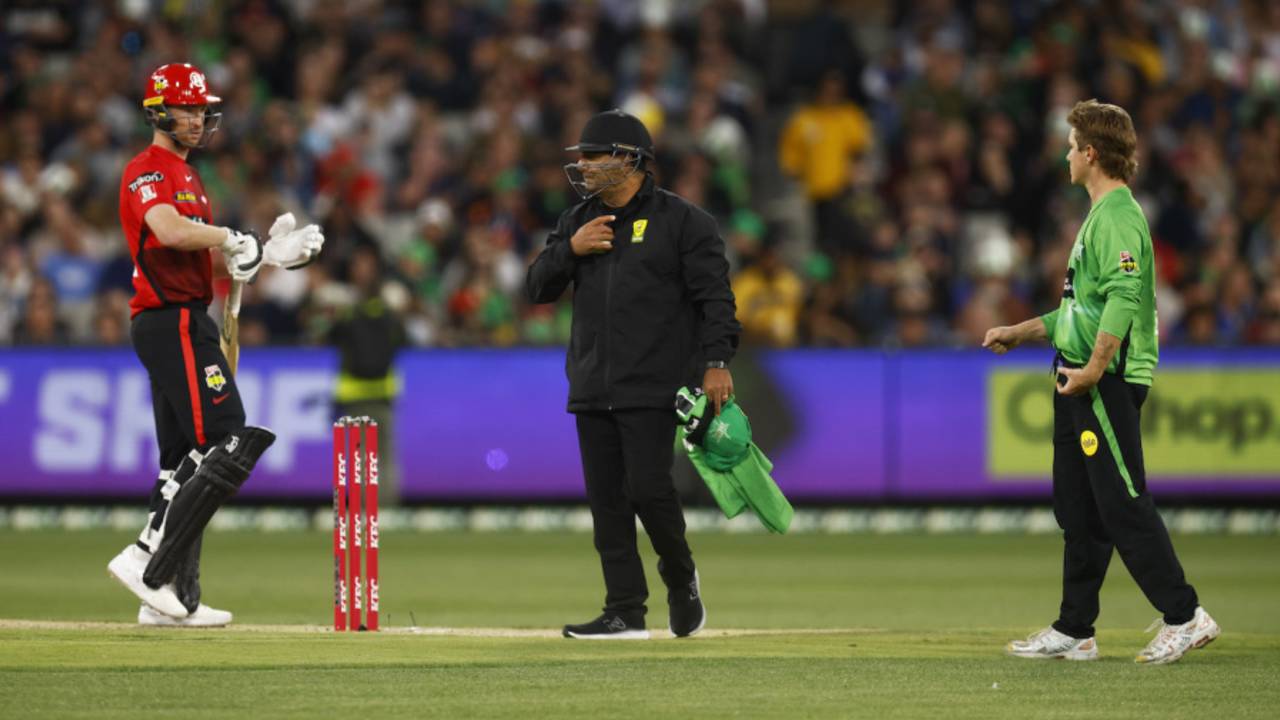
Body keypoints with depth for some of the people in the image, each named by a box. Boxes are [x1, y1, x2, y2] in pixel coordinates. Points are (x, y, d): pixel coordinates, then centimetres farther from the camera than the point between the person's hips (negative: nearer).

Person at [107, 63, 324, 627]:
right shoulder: (147, 171, -9)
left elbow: (209, 258, 21)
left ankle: (173, 598, 10)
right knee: (228, 447, -16)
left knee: (187, 462, 10)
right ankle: (149, 564, -19)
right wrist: (231, 237, -17)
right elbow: (170, 232, -29)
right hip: (172, 322, -11)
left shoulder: (186, 177, 24)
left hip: (188, 322, 11)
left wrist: (270, 253, 7)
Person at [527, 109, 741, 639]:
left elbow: (714, 295, -6)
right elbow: (537, 287, 14)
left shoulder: (681, 220, -2)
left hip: (651, 389, -6)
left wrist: (716, 361, -16)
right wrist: (570, 249, -4)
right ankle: (625, 612, 5)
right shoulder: (578, 222, 16)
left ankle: (680, 578, 13)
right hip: (591, 390, 6)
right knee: (606, 498, 2)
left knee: (648, 488, -13)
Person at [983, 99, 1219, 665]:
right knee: (1078, 511, 12)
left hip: (1109, 383, -11)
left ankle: (1184, 616, -11)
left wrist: (1095, 366, -28)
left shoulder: (1119, 215, -12)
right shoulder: (1099, 215, 21)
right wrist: (1021, 333, 31)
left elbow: (1124, 296, -25)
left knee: (1123, 504, -12)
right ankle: (1073, 632, 16)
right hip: (1082, 384, 11)